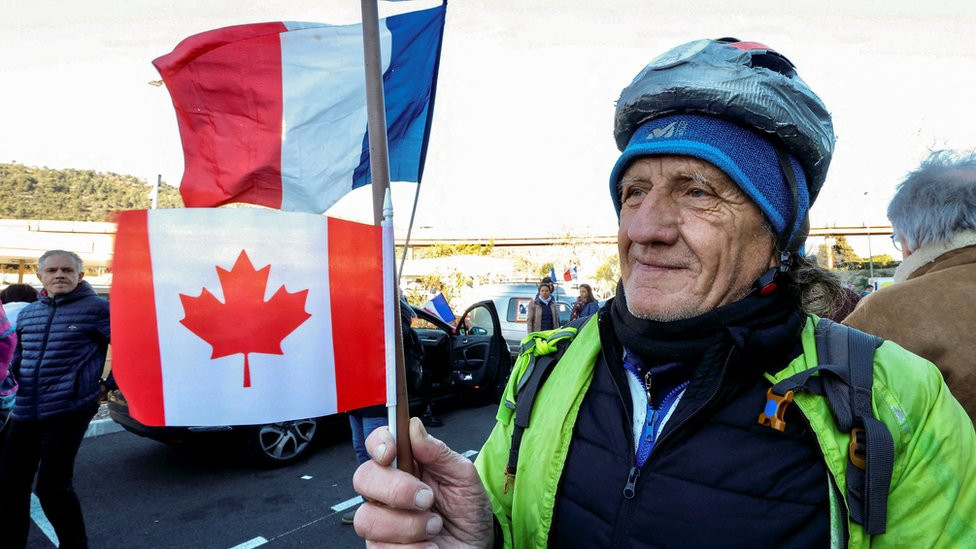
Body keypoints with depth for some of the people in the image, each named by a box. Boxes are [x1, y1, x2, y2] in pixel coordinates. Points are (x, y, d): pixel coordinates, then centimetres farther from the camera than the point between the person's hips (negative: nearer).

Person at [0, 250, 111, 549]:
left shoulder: (97, 309, -6)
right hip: (24, 412, 7)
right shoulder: (27, 313, 14)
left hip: (68, 411, -7)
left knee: (52, 487, -4)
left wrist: (110, 384, -5)